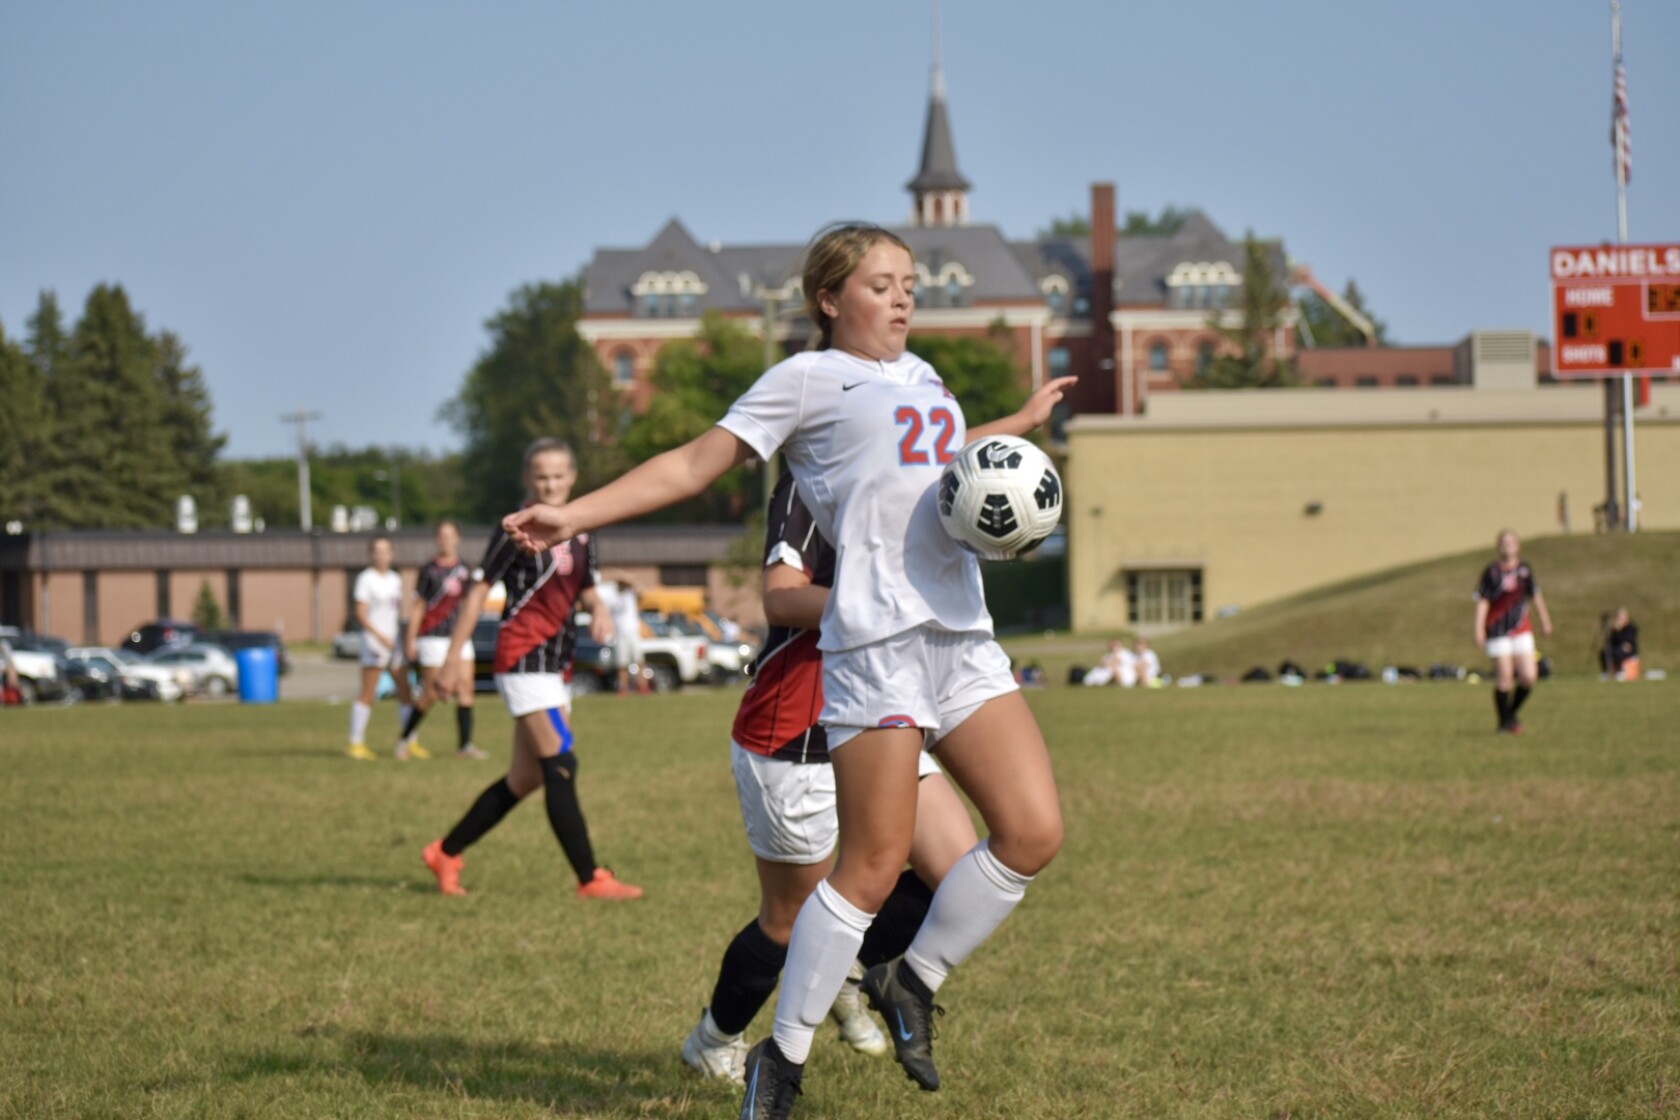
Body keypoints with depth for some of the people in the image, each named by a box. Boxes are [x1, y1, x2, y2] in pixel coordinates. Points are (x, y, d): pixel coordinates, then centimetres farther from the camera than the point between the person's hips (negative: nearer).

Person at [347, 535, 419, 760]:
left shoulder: (395, 579, 15)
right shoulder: (366, 579, -5)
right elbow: (361, 613, -12)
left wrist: (404, 640, 18)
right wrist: (380, 636, -21)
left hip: (395, 640, 7)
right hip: (374, 641, -7)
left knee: (406, 691, 6)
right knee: (368, 694, -8)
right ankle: (356, 743, -5)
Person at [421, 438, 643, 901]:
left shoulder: (579, 533, 12)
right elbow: (479, 589, -7)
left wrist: (598, 610, -2)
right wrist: (453, 659, -9)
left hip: (555, 663, 8)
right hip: (523, 658, -8)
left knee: (526, 779, 13)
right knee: (560, 766, -13)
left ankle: (447, 853, 26)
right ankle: (591, 878, -13)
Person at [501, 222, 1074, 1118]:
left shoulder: (922, 379, 25)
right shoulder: (809, 379, 4)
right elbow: (697, 462, 2)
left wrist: (1021, 423, 55)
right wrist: (577, 514, -6)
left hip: (963, 637, 7)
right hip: (876, 639, -7)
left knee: (1033, 832, -5)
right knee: (873, 867, -9)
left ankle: (912, 981, 13)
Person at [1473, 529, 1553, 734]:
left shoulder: (1525, 571, 7)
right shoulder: (1491, 572, -3)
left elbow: (1536, 596, 20)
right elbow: (1482, 602, -4)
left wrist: (1545, 621, 25)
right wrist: (1479, 629, -11)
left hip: (1522, 631, 3)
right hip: (1498, 631, -3)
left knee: (1529, 676, -5)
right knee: (1504, 677, -6)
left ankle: (1513, 712, 19)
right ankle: (1505, 722, 10)